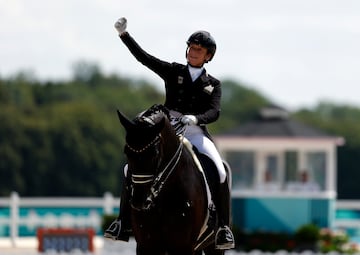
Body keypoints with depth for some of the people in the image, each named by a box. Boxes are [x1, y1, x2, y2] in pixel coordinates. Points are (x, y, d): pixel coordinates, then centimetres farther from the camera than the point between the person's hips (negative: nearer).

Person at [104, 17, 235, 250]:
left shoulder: (213, 84, 11)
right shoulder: (173, 72, 12)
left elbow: (214, 112, -4)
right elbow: (144, 58, 3)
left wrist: (195, 118, -26)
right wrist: (124, 34, -7)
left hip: (196, 133, -1)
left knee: (220, 173, -26)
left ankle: (224, 228, -18)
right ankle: (123, 222, -9)